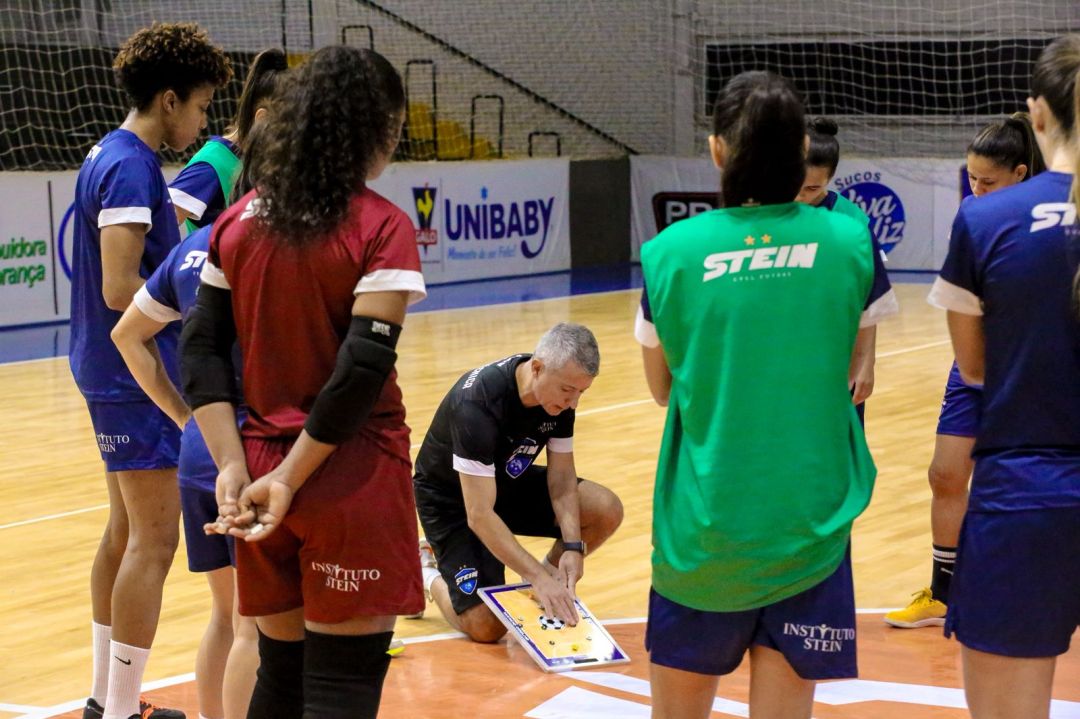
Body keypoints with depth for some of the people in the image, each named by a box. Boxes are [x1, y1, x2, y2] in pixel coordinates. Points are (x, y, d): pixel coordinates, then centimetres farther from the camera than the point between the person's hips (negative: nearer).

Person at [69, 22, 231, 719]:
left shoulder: (114, 157, 12)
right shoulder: (130, 169, -18)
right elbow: (120, 290, -23)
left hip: (114, 375, 11)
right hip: (138, 378, -11)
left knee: (126, 531, 17)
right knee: (154, 541, -7)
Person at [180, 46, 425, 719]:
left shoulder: (239, 221, 6)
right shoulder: (381, 226, -10)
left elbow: (201, 349, 3)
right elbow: (364, 367, -18)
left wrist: (233, 467, -4)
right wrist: (291, 479, -13)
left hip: (261, 469, 6)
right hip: (352, 480, -5)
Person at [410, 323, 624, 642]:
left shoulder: (560, 393, -16)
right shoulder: (477, 402, -37)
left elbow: (561, 477, -7)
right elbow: (479, 515, -38)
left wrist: (572, 546, -22)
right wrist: (539, 577, -41)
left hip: (509, 481, 7)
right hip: (450, 498, -6)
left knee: (606, 511, -13)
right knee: (486, 626, -20)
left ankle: (552, 593, 10)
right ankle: (427, 574, 11)